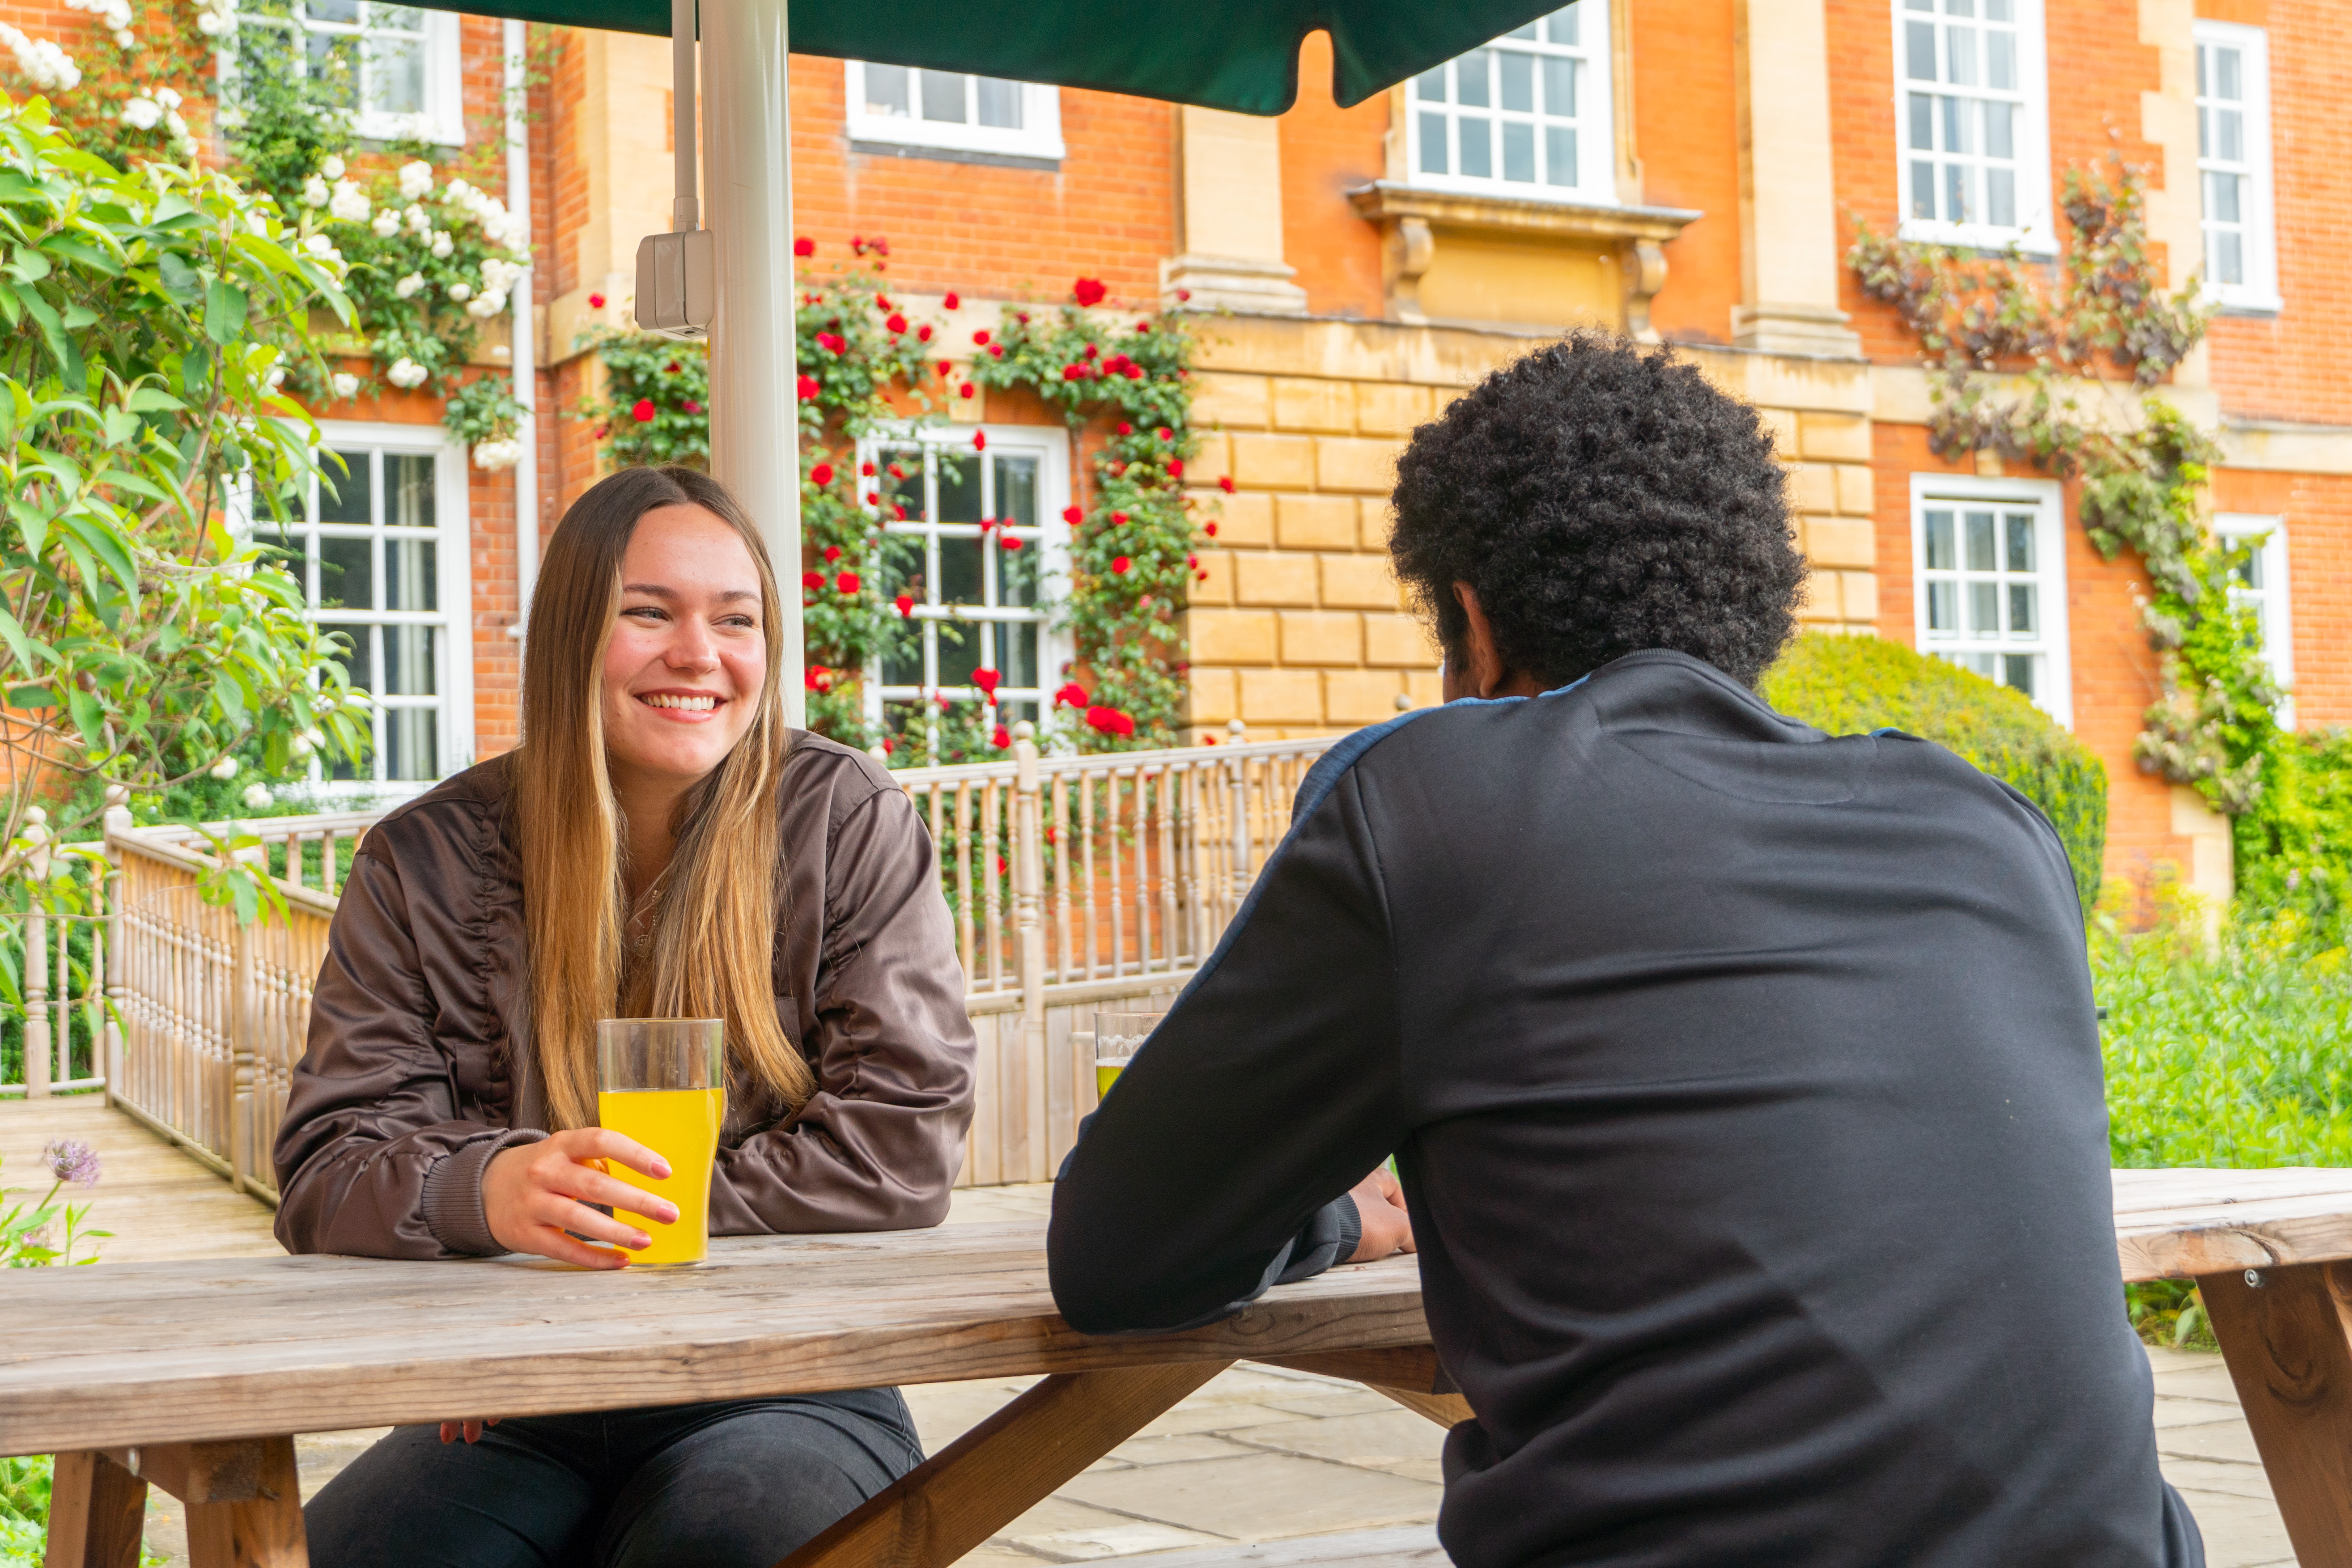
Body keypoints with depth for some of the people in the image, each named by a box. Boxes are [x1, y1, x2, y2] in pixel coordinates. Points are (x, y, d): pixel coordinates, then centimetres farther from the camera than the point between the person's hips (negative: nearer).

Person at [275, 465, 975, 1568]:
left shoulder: (848, 823, 2)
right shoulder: (426, 862, 5)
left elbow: (904, 1146, -6)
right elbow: (330, 1169, -2)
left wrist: (605, 1215, -13)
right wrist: (487, 1190, -25)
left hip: (787, 1384, -2)